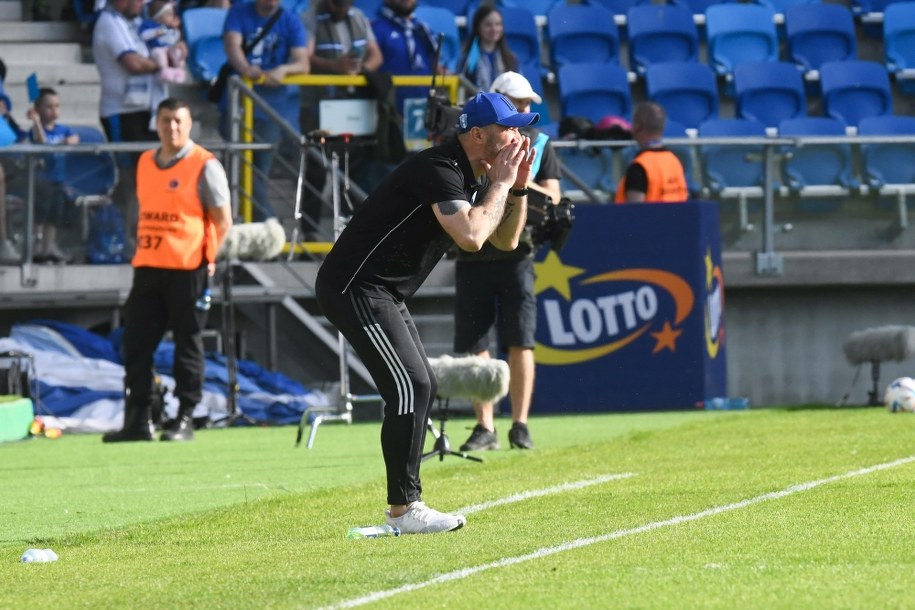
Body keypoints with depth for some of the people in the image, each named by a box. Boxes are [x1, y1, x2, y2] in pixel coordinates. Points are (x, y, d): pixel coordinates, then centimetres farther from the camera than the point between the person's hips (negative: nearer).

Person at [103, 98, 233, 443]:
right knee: (136, 343, 4)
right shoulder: (145, 163, 14)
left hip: (187, 269, -6)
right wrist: (140, 247, 11)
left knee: (187, 344, 0)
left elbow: (223, 221, -4)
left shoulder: (204, 166, -5)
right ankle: (138, 420, 9)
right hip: (147, 268, 6)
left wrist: (207, 258, -9)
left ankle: (185, 419, 6)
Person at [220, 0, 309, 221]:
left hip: (275, 101, 0)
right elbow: (232, 45, -13)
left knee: (260, 167, 0)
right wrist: (246, 69, -34)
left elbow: (302, 63, -5)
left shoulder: (290, 22, 4)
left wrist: (284, 70, -29)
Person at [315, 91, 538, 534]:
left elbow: (506, 240, 18)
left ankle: (406, 505, 18)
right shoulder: (438, 170, -19)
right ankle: (403, 509, -12)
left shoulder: (465, 178, 13)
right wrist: (501, 183, -18)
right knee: (410, 387, -15)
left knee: (420, 387, 13)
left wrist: (518, 186, 3)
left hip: (383, 295, 11)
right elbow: (470, 236, -31)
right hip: (354, 287, -11)